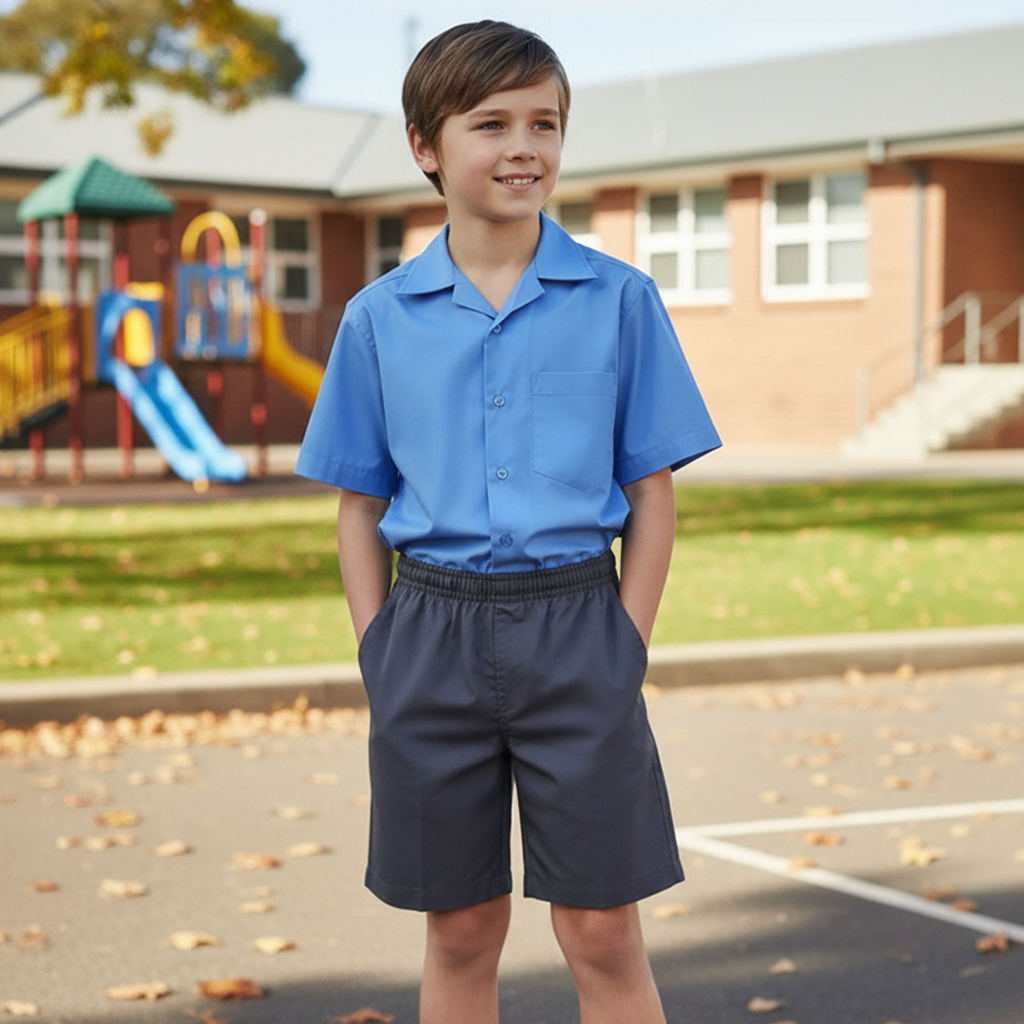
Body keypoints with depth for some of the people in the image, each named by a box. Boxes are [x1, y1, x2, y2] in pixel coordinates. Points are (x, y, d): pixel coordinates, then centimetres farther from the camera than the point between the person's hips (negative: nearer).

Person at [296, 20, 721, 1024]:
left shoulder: (619, 300, 0)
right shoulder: (381, 317, 4)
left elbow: (652, 493, 2)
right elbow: (360, 508, 9)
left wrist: (625, 648, -5)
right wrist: (382, 660, 2)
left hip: (574, 626, -1)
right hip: (431, 632, 2)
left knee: (602, 935, 2)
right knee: (460, 931, 13)